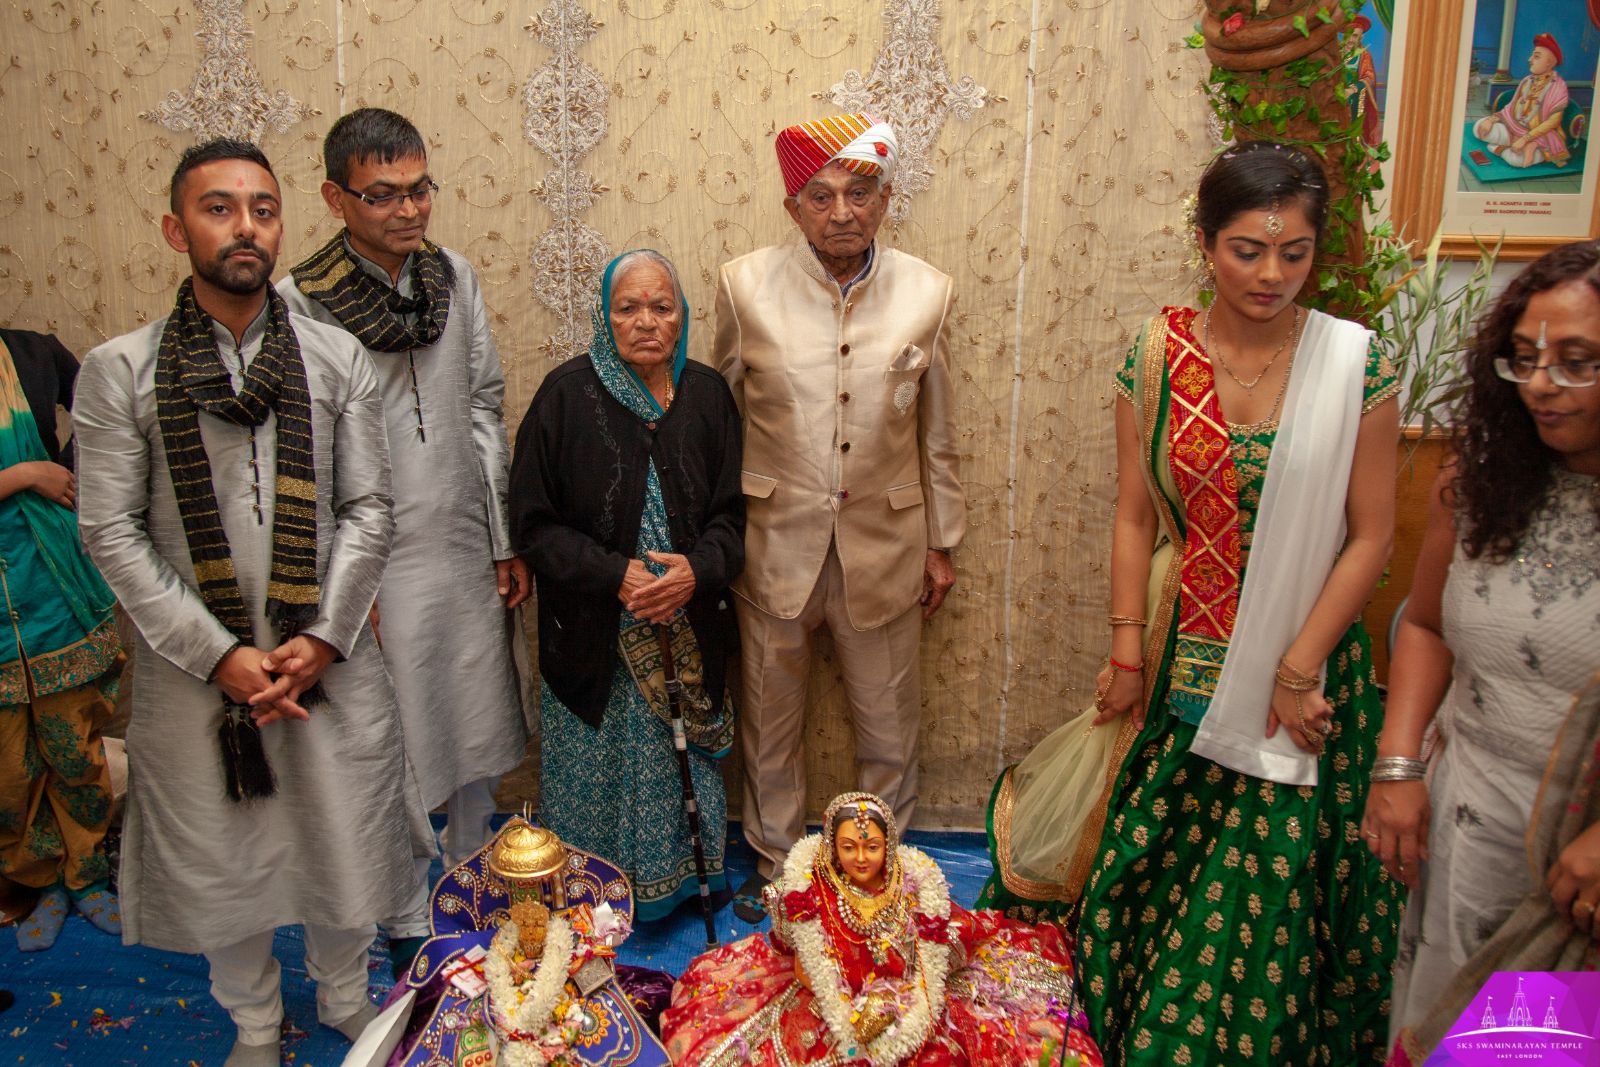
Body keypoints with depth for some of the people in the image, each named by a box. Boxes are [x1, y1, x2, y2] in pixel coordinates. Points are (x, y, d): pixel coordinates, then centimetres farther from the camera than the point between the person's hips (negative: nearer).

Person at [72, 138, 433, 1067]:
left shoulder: (337, 357, 0)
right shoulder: (119, 370, -4)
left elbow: (369, 509, -1)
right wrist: (219, 654, -12)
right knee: (220, 860, 15)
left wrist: (322, 637, -11)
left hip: (330, 659, 1)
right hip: (196, 668, 0)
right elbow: (112, 533, -6)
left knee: (346, 845, 14)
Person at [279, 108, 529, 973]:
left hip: (466, 552, 5)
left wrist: (506, 542, 8)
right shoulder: (299, 301, -12)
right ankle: (410, 926, 30)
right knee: (397, 749, 8)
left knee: (479, 734, 17)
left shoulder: (455, 278, 3)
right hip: (377, 566, -5)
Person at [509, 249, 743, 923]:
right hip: (594, 635, -2)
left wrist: (698, 570, -16)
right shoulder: (567, 394, -7)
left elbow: (730, 513, 4)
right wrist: (616, 575, -18)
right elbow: (534, 521, -6)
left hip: (688, 632, 3)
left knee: (684, 766, 13)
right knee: (601, 777, 7)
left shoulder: (707, 394, 2)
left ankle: (681, 885, 35)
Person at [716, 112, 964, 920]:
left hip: (883, 543, 1)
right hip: (775, 541, 0)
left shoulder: (925, 292, -3)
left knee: (889, 724, 14)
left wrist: (942, 542, 9)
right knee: (771, 720, 16)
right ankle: (775, 865, 39)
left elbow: (938, 434, 6)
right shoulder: (745, 285, -7)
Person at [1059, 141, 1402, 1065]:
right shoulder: (1159, 353, -3)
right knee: (1163, 866, 14)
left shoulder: (1355, 363, -7)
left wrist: (1299, 666, -10)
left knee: (1273, 888, 9)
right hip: (1190, 661, 2)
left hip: (1306, 660, -1)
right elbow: (1136, 516, 1)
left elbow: (1372, 537, -6)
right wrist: (1128, 651, 1)